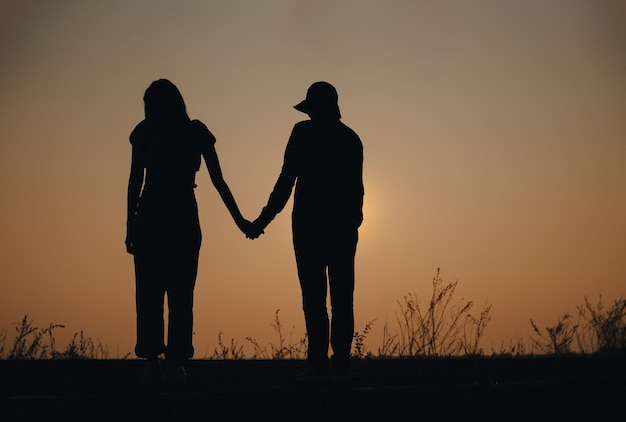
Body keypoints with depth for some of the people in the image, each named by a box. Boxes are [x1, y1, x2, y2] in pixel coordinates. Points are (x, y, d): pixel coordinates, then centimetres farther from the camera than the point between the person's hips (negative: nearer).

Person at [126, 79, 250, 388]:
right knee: (181, 293, 4)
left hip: (150, 216, -1)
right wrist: (238, 219, 14)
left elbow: (135, 181, -1)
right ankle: (175, 362, -1)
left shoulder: (145, 132, 4)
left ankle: (151, 363, -2)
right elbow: (218, 180, 7)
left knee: (149, 293, 3)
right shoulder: (197, 132, 8)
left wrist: (130, 226, 1)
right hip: (184, 217, 1)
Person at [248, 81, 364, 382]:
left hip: (310, 224, -5)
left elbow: (287, 180, -7)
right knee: (342, 297, 4)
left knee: (314, 297, -7)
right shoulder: (351, 138, 12)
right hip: (344, 226, 5)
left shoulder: (304, 132, -2)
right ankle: (340, 363, 2)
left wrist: (263, 220, -3)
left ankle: (318, 362, -12)